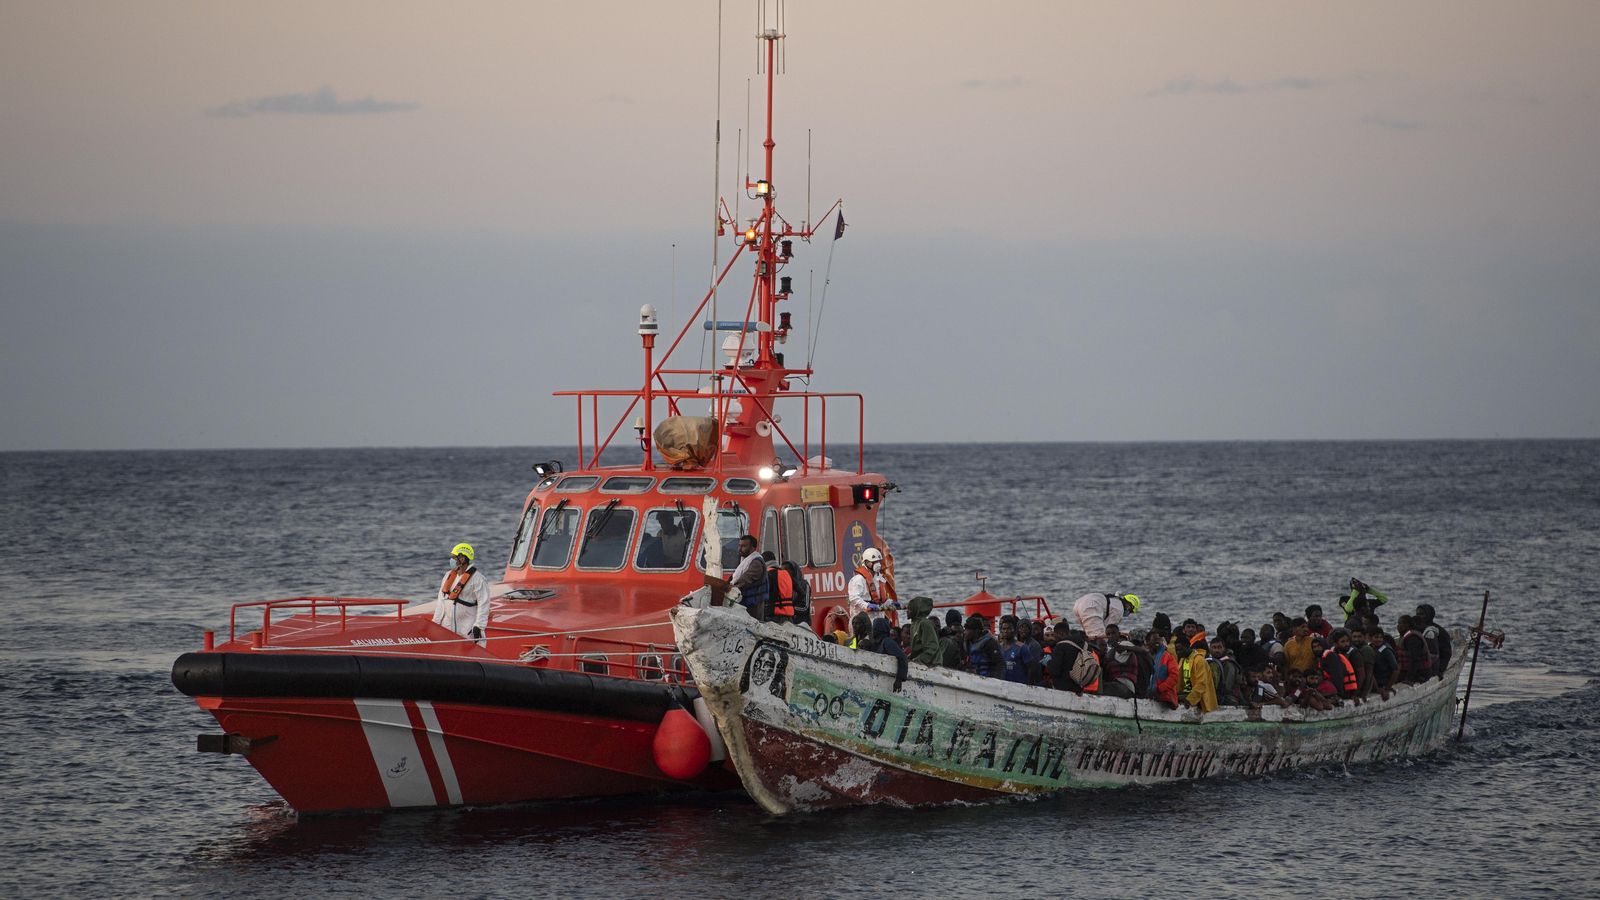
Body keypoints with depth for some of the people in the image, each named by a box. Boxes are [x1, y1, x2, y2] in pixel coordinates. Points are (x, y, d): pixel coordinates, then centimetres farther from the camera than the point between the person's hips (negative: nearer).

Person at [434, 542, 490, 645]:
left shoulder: (477, 579, -11)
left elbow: (483, 604, -14)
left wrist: (478, 626, -20)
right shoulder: (449, 576, 12)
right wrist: (436, 621, 12)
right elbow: (441, 601, 16)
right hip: (447, 627, 7)